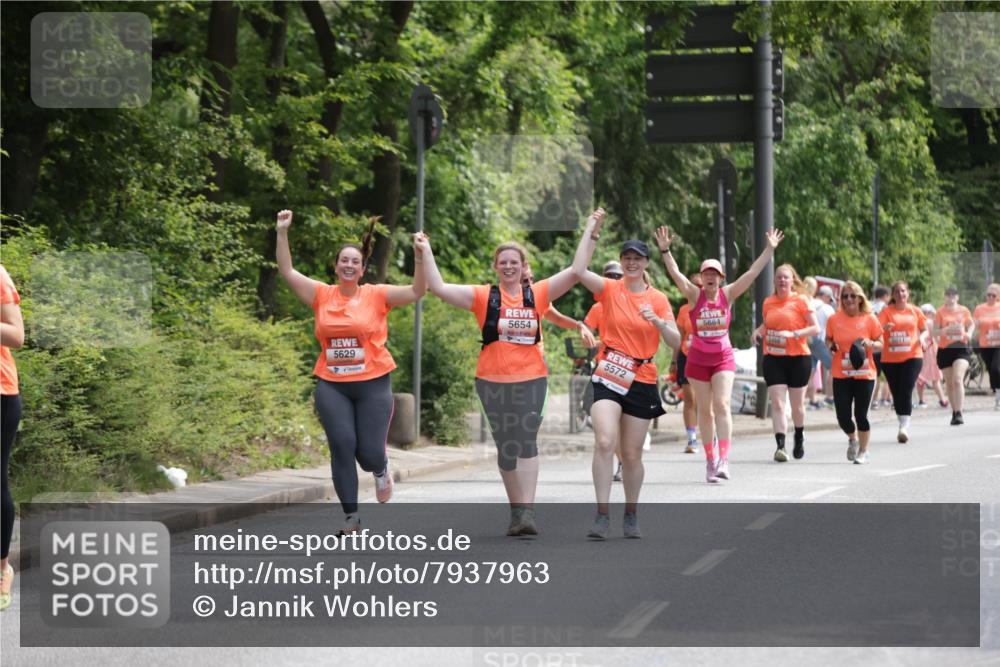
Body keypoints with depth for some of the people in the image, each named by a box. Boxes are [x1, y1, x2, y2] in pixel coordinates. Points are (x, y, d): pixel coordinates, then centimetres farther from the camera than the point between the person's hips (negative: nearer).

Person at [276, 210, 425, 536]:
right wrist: (282, 232, -3)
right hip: (331, 386, 2)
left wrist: (419, 257, -20)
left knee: (369, 454, -4)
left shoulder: (376, 295, 0)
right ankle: (351, 516, 1)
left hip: (372, 384, -2)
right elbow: (288, 272, 4)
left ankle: (381, 468, 35)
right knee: (342, 447, -8)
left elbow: (416, 291, -7)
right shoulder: (322, 295, 5)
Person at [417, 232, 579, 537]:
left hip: (531, 379, -1)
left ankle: (527, 511, -17)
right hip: (493, 381, 1)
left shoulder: (537, 294, 5)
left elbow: (576, 272, 4)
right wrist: (427, 252, -6)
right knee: (506, 447, 8)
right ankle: (517, 511, 16)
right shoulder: (484, 296, 3)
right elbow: (439, 288, -3)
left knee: (527, 442, -11)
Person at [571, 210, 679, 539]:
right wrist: (591, 230, -14)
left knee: (632, 455, 7)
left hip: (642, 382, 1)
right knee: (604, 442, -20)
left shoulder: (658, 299, 4)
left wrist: (657, 321, -21)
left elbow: (675, 342, -2)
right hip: (608, 377, -1)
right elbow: (578, 269, -17)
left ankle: (631, 515, 24)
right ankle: (602, 515, -18)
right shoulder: (610, 290, 0)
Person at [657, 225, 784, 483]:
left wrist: (770, 249, -10)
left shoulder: (727, 295, -1)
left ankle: (724, 459, -21)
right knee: (705, 411, 5)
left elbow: (752, 273, -5)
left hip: (723, 358, 0)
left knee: (722, 405, -14)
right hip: (698, 359, 0)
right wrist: (665, 250, -27)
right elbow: (675, 274, -15)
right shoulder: (695, 295, -4)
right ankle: (710, 461, 12)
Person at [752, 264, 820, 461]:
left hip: (798, 358, -2)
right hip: (773, 358, 2)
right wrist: (758, 331, 2)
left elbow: (815, 328, -9)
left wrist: (793, 334, -21)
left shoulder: (800, 300, -5)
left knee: (797, 404, 11)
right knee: (777, 403, -11)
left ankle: (799, 438, 37)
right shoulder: (768, 302, 8)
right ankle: (780, 446, -17)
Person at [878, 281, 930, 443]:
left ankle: (904, 427, -19)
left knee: (906, 392, -14)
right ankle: (903, 425, 22)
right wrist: (885, 327, -32)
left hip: (912, 356, -1)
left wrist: (922, 337, -4)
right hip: (890, 358, 1)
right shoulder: (887, 311, 2)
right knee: (896, 393, 7)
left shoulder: (915, 311, 8)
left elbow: (925, 330, 17)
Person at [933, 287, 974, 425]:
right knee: (949, 383, 8)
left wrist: (969, 333, -1)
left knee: (958, 380, -17)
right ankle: (954, 412, 23)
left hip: (961, 348, -1)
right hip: (945, 350, 1)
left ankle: (959, 413, -20)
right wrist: (947, 329, -21)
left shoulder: (964, 310, 4)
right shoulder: (940, 312, -1)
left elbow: (971, 324, 20)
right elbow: (935, 332, -3)